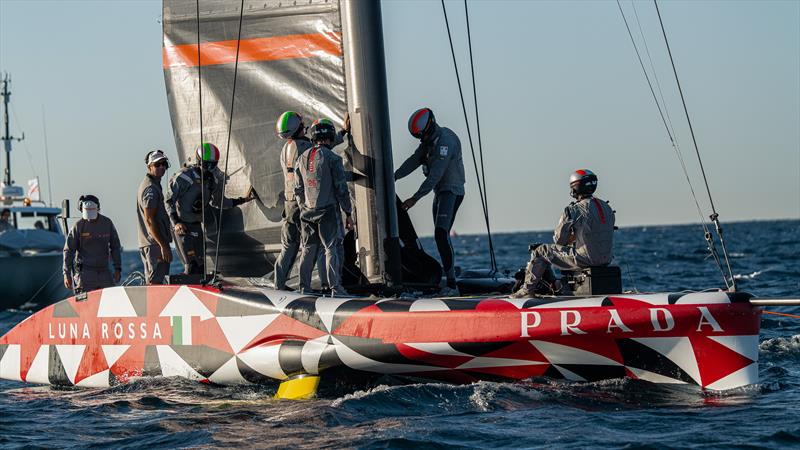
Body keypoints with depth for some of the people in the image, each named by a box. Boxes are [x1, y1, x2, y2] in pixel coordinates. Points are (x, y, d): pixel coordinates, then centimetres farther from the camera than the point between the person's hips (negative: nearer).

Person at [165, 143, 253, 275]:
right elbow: (169, 201, -13)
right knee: (191, 264, -15)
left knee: (201, 264, 8)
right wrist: (176, 222, -24)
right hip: (181, 226, -7)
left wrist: (243, 200, 14)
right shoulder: (184, 177, -17)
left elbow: (219, 201, 19)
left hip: (197, 225, 7)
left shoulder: (213, 179, 4)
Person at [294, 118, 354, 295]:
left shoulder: (302, 159, 7)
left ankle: (304, 287, 14)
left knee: (308, 249, 12)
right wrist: (348, 213, -4)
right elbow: (341, 189, -10)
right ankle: (335, 288, -7)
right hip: (328, 210, -5)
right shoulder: (332, 158, -10)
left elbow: (298, 189, 13)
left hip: (307, 212, 5)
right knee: (332, 248, -2)